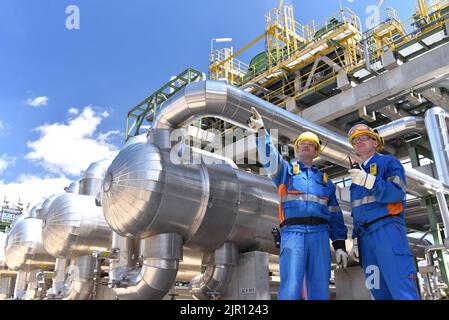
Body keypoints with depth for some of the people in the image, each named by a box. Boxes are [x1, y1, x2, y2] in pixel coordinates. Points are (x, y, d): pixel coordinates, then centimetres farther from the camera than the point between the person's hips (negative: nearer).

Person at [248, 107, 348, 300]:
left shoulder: (325, 180, 24)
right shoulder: (286, 170, 17)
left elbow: (335, 215, 19)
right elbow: (269, 157, -4)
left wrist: (340, 245, 10)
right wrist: (261, 131, -19)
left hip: (320, 234, 3)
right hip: (293, 231, -3)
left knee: (319, 290, 1)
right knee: (290, 288, -14)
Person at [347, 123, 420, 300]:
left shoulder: (389, 162, 7)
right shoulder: (358, 174, 25)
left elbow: (396, 193, -11)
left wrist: (368, 181, -21)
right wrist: (356, 241, 17)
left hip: (387, 229, -6)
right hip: (365, 235, 7)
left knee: (402, 291, -12)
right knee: (379, 291, 5)